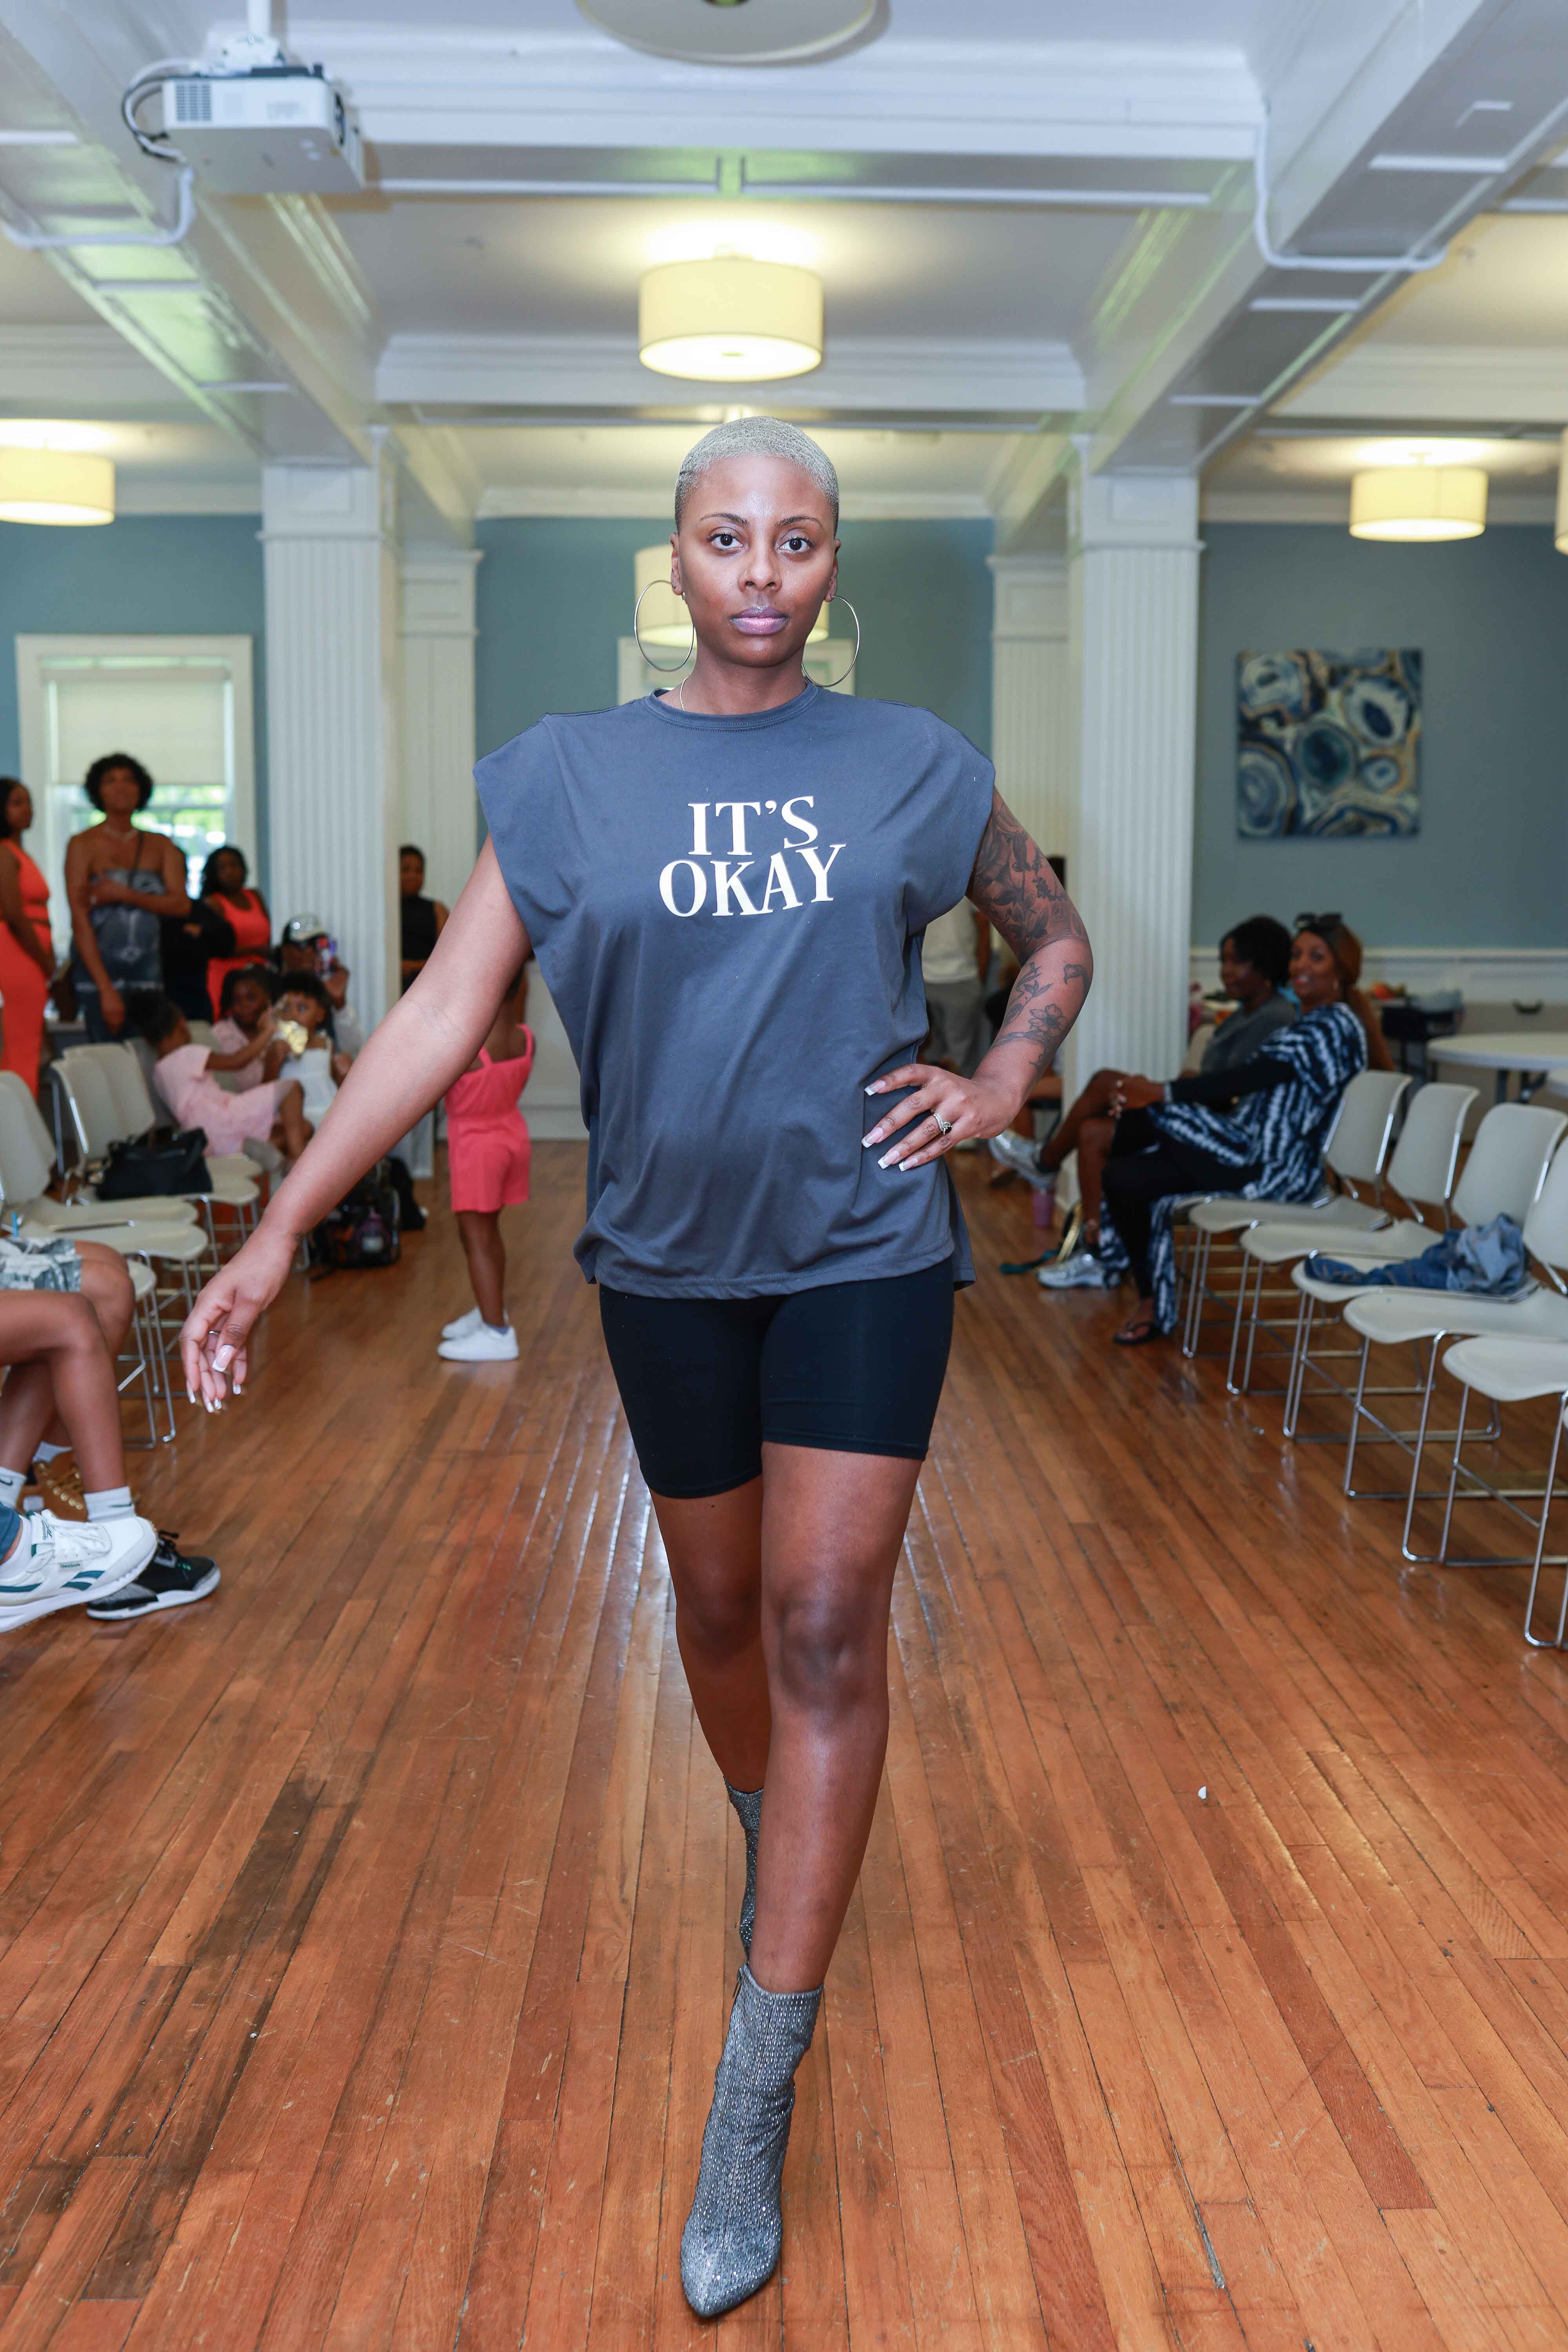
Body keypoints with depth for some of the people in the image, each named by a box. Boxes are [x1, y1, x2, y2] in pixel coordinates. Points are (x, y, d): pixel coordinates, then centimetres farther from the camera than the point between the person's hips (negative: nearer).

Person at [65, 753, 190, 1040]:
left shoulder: (161, 845, 12)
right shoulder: (83, 844, 0)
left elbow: (182, 904, 0)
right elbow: (80, 921, -7)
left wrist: (123, 894, -13)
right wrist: (106, 990, -15)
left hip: (149, 972, 3)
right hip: (98, 968, -3)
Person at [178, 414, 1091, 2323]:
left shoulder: (913, 767, 0)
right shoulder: (571, 773, -3)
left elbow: (1055, 941, 16)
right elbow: (448, 1007, -8)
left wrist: (1003, 1084, -2)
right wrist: (283, 1226, -15)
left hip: (864, 1249, -1)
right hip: (669, 1259, 1)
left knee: (826, 1627, -8)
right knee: (719, 1607, 16)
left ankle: (753, 2112, 0)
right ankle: (768, 1832, 49)